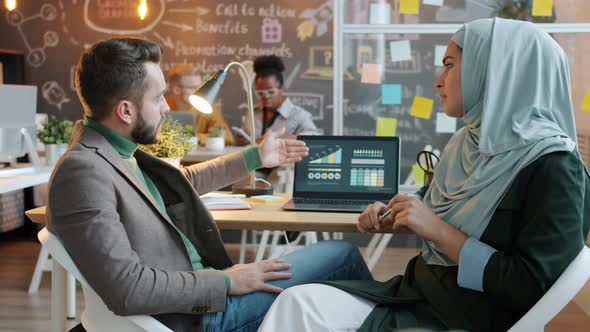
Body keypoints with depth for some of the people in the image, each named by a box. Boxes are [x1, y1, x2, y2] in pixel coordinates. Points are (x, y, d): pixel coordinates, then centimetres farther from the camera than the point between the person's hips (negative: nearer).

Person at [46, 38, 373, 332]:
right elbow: (126, 289, -29)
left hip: (202, 285, 9)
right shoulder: (82, 172, -24)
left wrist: (255, 157, 29)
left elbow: (184, 180, 24)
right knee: (343, 256, 1)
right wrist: (225, 281, -20)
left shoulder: (118, 151, 4)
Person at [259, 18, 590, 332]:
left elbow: (534, 289, -21)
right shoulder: (467, 142, 8)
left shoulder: (552, 166, -16)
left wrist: (437, 228, -20)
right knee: (299, 301, -13)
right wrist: (393, 218, 1)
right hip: (420, 291, 7)